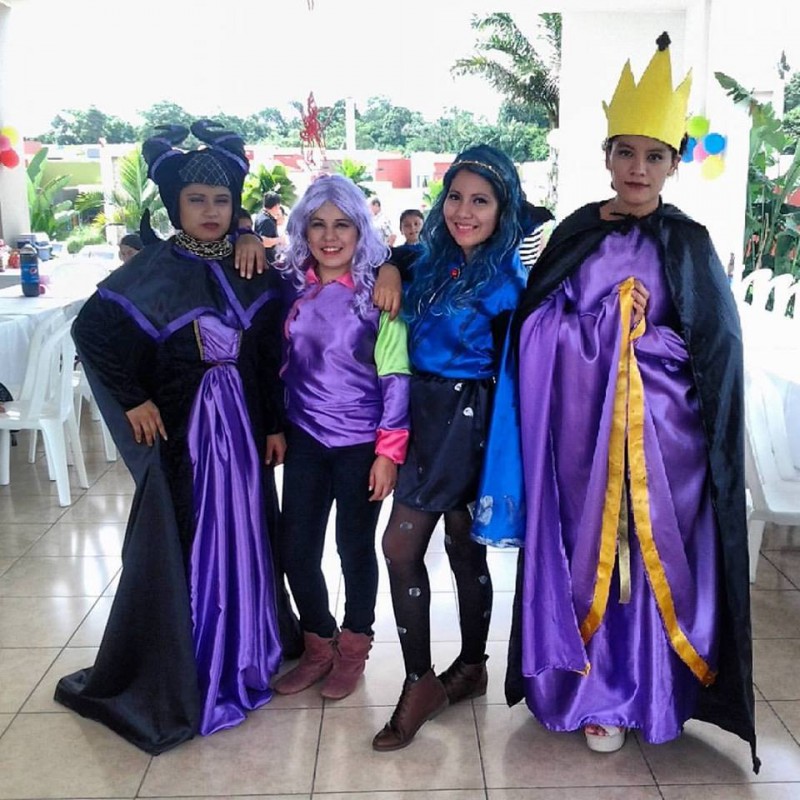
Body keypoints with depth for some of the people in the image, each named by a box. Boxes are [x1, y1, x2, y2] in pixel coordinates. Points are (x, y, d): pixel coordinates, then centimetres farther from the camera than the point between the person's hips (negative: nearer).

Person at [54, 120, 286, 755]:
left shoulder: (251, 270, 4)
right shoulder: (153, 269, -7)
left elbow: (272, 357, 6)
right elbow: (91, 332, -8)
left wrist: (274, 424, 4)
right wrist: (131, 401, -10)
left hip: (242, 432, 4)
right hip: (180, 434, -4)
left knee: (241, 537, 12)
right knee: (179, 548, 3)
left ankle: (240, 654, 32)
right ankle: (168, 681, 21)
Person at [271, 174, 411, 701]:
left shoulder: (378, 288, -9)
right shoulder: (292, 284, 2)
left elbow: (397, 374, -9)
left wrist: (389, 450, -11)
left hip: (361, 443, -3)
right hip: (306, 438, 4)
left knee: (355, 547, 9)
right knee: (295, 550, 6)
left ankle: (354, 647, 32)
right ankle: (318, 646, 29)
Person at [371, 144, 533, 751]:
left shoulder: (504, 282, -10)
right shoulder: (431, 260, 7)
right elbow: (393, 258, 25)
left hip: (466, 420, -6)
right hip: (422, 411, 6)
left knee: (400, 545, -5)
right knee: (463, 545, 13)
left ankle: (422, 684, 12)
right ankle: (470, 668, 28)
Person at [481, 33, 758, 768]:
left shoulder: (688, 243, 1)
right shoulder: (576, 232, 6)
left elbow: (719, 347, 1)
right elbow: (535, 324, 7)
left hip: (661, 428, -1)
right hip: (584, 423, 2)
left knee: (651, 554, 3)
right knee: (586, 548, 6)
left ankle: (636, 691, 20)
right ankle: (593, 687, 22)